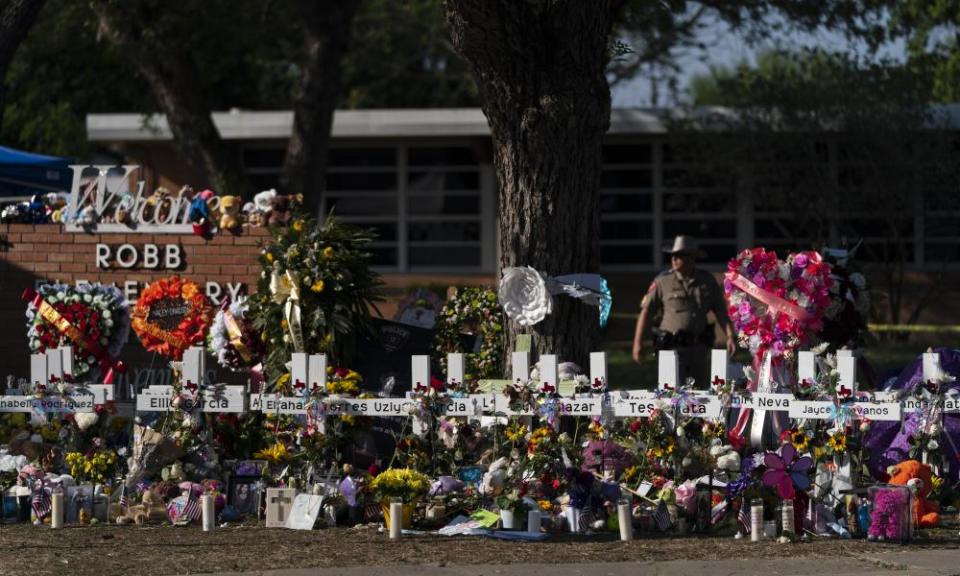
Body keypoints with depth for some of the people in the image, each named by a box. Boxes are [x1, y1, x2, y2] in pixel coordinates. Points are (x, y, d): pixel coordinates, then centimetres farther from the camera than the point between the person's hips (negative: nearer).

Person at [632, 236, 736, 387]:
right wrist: (638, 342, -9)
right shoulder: (663, 281, -1)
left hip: (699, 346, 4)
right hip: (673, 346, -4)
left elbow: (720, 311, 10)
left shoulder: (707, 281, 8)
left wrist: (730, 336, -1)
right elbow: (646, 311, -3)